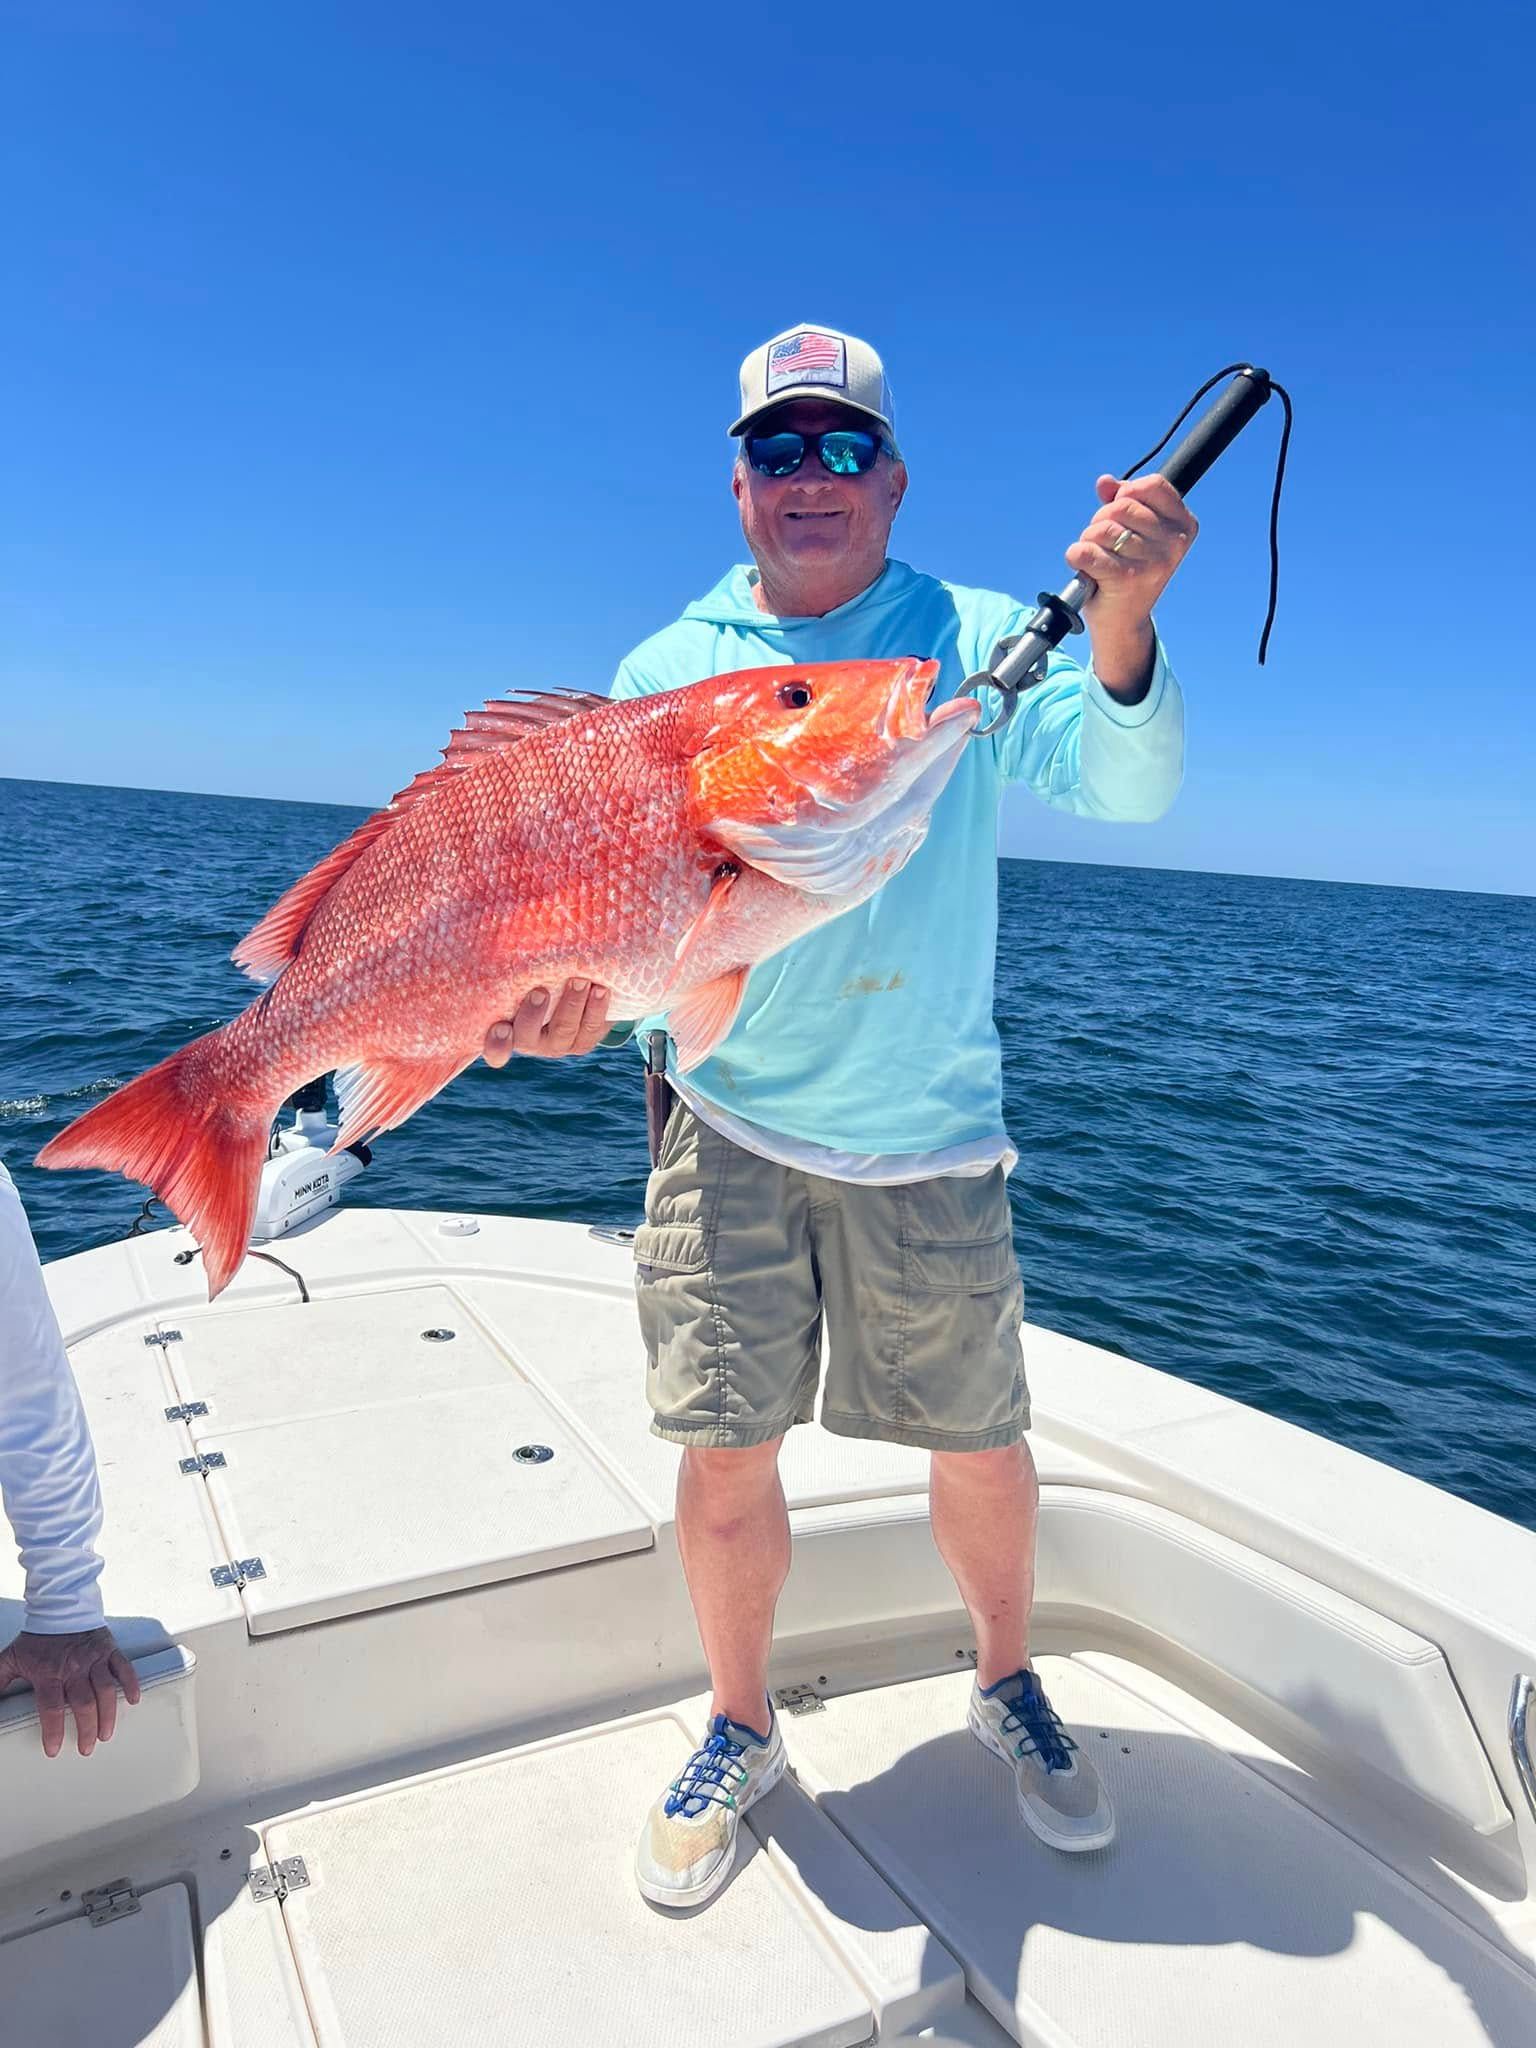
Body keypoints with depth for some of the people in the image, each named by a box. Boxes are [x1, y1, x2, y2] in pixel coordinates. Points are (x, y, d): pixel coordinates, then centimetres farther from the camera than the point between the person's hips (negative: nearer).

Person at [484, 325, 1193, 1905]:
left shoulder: (975, 638, 0)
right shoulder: (668, 670, 4)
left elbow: (1128, 786, -13)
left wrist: (1120, 625, -32)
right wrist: (574, 991, -20)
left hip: (926, 1134, 0)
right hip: (728, 1123, 1)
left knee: (982, 1443, 10)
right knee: (724, 1455, 5)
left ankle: (1006, 1689, 41)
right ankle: (740, 1731, 33)